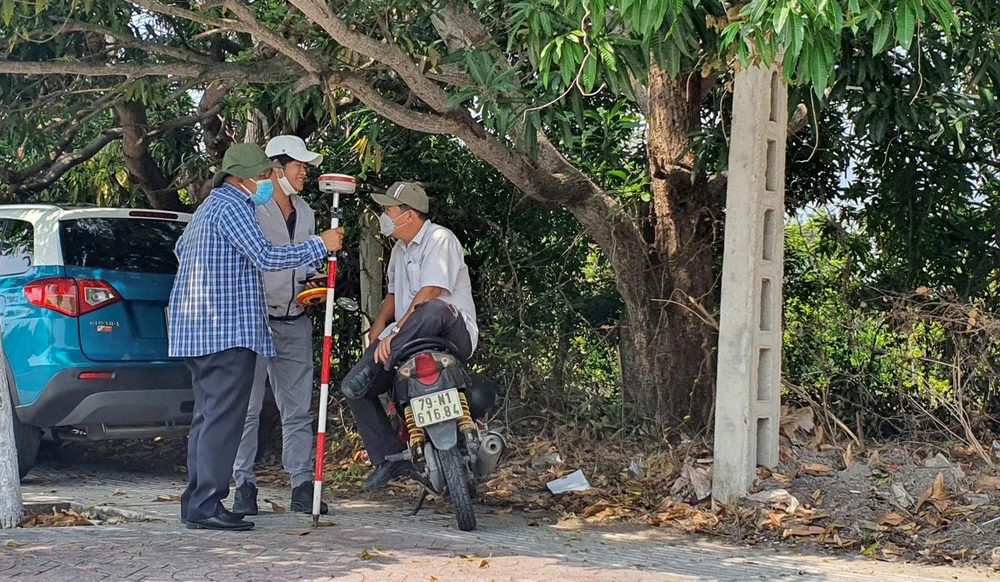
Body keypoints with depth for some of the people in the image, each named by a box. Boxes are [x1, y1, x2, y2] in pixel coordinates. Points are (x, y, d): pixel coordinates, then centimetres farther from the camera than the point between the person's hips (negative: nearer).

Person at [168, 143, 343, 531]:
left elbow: (181, 247, 36)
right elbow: (266, 257, -18)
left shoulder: (211, 206, 23)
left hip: (198, 331, 11)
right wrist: (320, 245, -11)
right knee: (224, 419, -11)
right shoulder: (232, 206, -10)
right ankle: (206, 506, -13)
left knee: (207, 417, 12)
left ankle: (196, 503, 13)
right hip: (226, 329, -11)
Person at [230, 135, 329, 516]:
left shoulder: (305, 213, 17)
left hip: (295, 323, 6)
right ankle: (244, 485, 5)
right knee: (247, 406, -2)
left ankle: (302, 485, 8)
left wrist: (313, 282, 10)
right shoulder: (251, 210, -6)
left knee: (298, 408, 5)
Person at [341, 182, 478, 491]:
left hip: (454, 334, -8)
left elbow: (429, 294, -21)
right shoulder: (400, 249, 20)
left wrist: (394, 333, -25)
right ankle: (390, 458, 1)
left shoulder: (439, 239, -10)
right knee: (354, 388, -6)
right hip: (411, 338, 8)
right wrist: (379, 326, 10)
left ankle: (376, 368, -40)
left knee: (435, 308, -43)